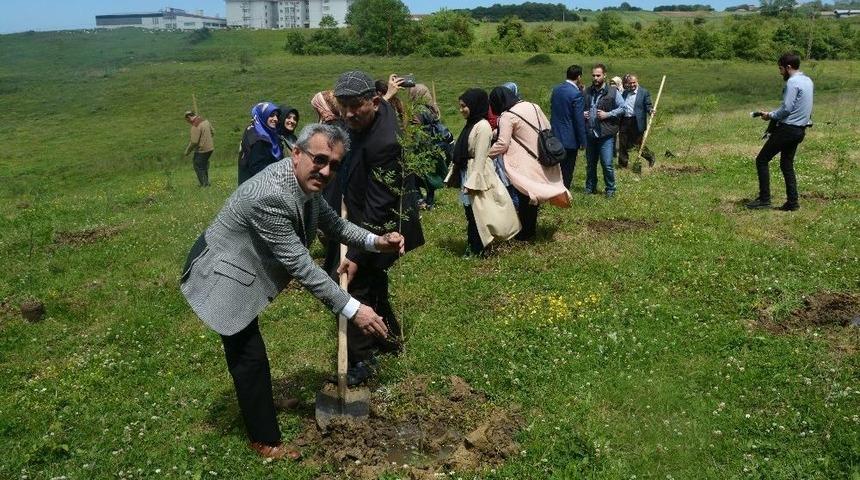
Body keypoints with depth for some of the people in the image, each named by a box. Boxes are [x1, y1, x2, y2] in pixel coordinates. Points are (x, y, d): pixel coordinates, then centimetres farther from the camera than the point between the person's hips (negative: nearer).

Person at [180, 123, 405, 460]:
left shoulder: (305, 179, -10)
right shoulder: (269, 196, -37)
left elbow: (330, 221, 3)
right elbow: (300, 266, -33)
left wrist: (375, 241, -13)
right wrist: (352, 309, -29)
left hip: (242, 268, 9)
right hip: (221, 276, -9)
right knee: (250, 357, 1)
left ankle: (254, 406, 47)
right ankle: (265, 440, 21)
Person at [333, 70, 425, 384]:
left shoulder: (382, 144, -33)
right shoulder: (379, 111, -6)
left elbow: (379, 207, -31)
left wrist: (356, 255, -31)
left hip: (382, 226, -10)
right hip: (365, 219, 10)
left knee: (355, 286, -7)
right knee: (373, 280, 22)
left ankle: (360, 362, 5)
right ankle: (389, 338, 40)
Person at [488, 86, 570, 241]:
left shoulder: (507, 116, -15)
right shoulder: (532, 106, 6)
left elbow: (502, 144, -20)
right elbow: (547, 128, 13)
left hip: (525, 164, -7)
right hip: (541, 159, 7)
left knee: (524, 197, 6)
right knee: (532, 195, 18)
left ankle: (526, 232, 16)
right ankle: (532, 227, 29)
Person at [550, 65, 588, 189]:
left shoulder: (556, 89, 4)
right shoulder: (576, 94, -19)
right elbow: (579, 120, -18)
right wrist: (582, 141, -9)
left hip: (556, 136, 7)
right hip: (570, 139, -7)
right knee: (567, 173, 4)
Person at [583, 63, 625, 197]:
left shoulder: (613, 92, -3)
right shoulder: (587, 92, 10)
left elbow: (622, 108, -1)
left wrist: (608, 114, -13)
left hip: (606, 134, -4)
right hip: (589, 133, 4)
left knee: (607, 164, -5)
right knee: (590, 164, 14)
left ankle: (610, 189, 11)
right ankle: (590, 187, 28)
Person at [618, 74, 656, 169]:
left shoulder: (644, 92, -1)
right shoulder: (624, 93, 13)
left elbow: (648, 106, -4)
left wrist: (651, 111, -25)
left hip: (637, 123, -5)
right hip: (624, 122, 5)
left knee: (638, 144, 1)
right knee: (623, 145, 8)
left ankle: (650, 157, 26)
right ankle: (622, 164, 19)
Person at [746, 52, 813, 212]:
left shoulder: (792, 82, -15)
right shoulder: (807, 81, 14)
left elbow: (786, 109, -21)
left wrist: (770, 115, -5)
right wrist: (774, 113, 11)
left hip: (787, 128, -9)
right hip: (800, 129, 9)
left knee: (762, 160, -3)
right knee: (787, 165, 15)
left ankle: (764, 199, -5)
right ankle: (792, 202, 13)